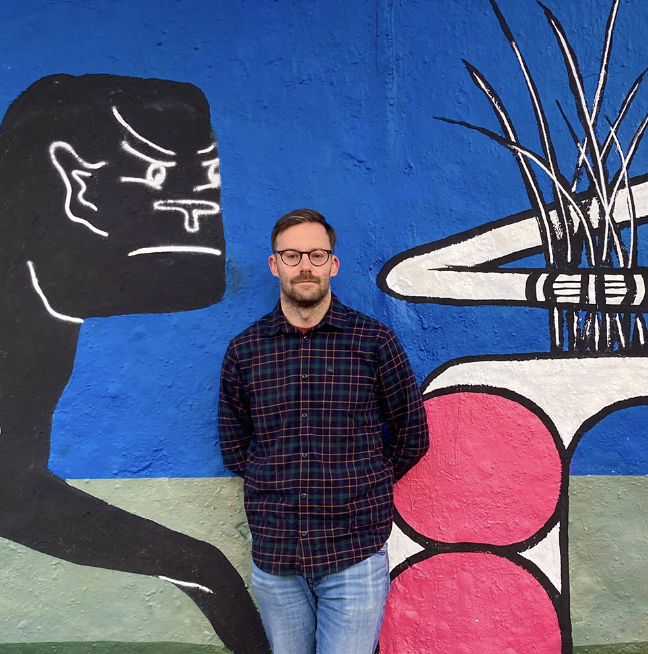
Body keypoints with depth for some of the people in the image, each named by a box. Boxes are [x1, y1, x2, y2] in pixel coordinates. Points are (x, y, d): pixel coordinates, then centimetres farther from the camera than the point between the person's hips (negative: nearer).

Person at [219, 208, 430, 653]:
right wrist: (286, 485, 2)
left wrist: (361, 486, 4)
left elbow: (411, 437, 3)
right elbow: (234, 448, 10)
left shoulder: (374, 341, -5)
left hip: (355, 554, -2)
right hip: (274, 556, 3)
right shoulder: (244, 350, 1)